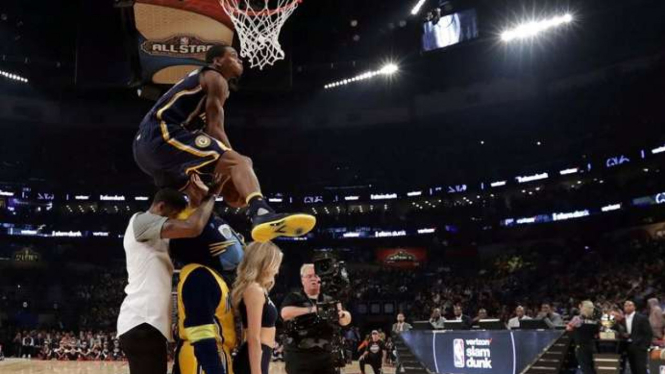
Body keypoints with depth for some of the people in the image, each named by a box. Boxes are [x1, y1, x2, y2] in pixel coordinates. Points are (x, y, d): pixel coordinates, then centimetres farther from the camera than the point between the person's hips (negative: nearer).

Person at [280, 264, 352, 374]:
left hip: (324, 354, 4)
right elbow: (285, 313, -18)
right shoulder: (294, 298, 2)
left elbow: (346, 320, 2)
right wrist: (311, 309, -25)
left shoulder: (329, 301, 12)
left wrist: (341, 314, -22)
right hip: (298, 354, -4)